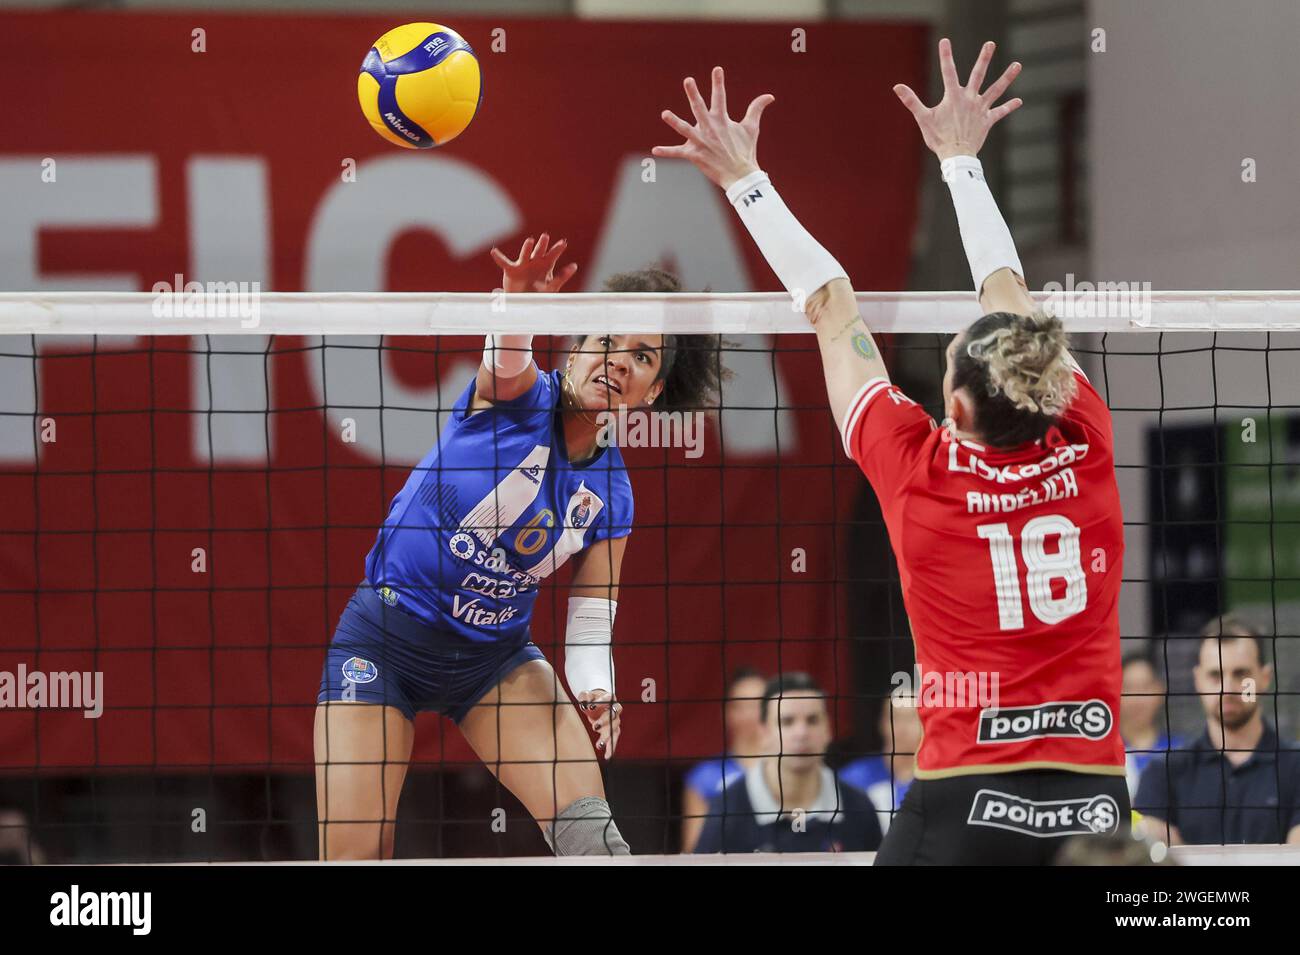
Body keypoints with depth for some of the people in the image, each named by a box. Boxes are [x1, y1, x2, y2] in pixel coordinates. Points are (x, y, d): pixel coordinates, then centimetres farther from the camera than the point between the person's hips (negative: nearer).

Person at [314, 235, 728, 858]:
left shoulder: (611, 496, 0)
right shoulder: (519, 397, -13)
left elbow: (589, 621, 2)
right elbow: (506, 363, -38)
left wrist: (594, 690, -20)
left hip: (495, 654, 4)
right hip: (387, 637, -4)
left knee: (588, 826, -17)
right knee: (353, 857, -10)